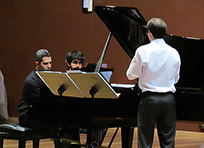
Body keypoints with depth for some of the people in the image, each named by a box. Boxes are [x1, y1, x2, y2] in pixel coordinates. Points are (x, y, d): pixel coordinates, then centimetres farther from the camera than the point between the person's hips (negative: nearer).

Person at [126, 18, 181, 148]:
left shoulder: (143, 51, -8)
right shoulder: (174, 53, 2)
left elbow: (131, 75, -1)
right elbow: (176, 78, 13)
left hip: (149, 99, -3)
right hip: (168, 99, 3)